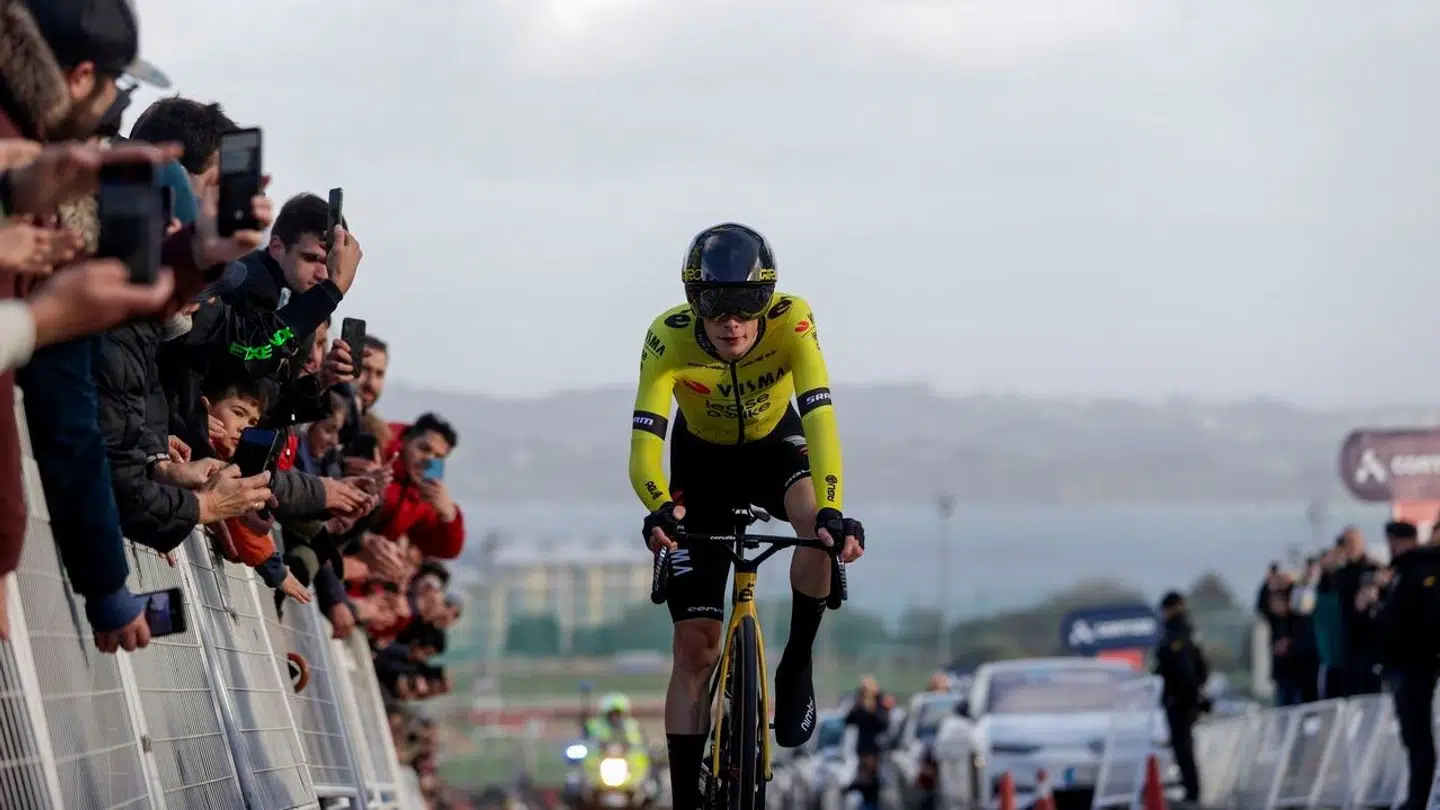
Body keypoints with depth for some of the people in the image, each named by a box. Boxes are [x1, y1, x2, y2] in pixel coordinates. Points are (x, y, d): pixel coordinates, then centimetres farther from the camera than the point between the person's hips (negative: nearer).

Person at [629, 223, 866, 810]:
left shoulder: (791, 323, -32)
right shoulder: (669, 339, -32)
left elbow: (819, 419, -42)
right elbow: (644, 443, -39)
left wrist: (833, 511, -57)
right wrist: (661, 509, -60)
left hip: (775, 446, 0)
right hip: (704, 461, 0)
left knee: (819, 522, -36)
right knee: (695, 646, -6)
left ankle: (796, 667, -12)